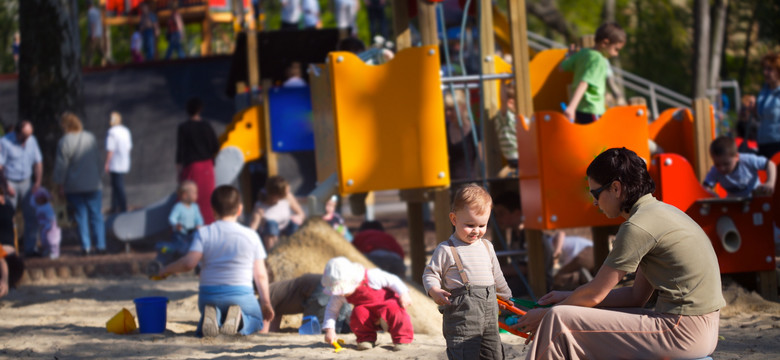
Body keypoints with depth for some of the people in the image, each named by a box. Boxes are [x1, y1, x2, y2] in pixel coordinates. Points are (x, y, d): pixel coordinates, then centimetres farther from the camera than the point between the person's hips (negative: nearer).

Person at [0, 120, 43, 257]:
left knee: (32, 216, 1)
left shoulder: (32, 141, 6)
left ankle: (30, 248, 6)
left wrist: (38, 182, 1)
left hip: (26, 183, 5)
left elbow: (38, 162, 12)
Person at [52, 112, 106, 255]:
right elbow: (98, 160, 7)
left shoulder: (64, 142, -14)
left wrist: (59, 183, 2)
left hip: (74, 187, -3)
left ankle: (86, 246, 3)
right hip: (93, 184, 3)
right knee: (96, 215, 8)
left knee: (81, 217, 6)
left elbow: (61, 166, -10)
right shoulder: (90, 138, -1)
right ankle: (101, 245, 4)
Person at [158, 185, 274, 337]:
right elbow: (260, 275, 4)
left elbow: (189, 263, -13)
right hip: (241, 294, -1)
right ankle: (238, 318, -14)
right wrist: (266, 303, 17)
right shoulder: (251, 236, 2)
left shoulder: (203, 233, -1)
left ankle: (212, 317, -12)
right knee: (256, 322, 25)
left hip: (209, 294, 1)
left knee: (202, 328, 29)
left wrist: (167, 270, 6)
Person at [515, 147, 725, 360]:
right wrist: (568, 298, 19)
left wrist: (544, 315, 7)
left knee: (559, 321, -9)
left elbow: (594, 294, -8)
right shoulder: (660, 211, 16)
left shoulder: (638, 227, -14)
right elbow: (637, 296, 18)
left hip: (681, 332, -10)